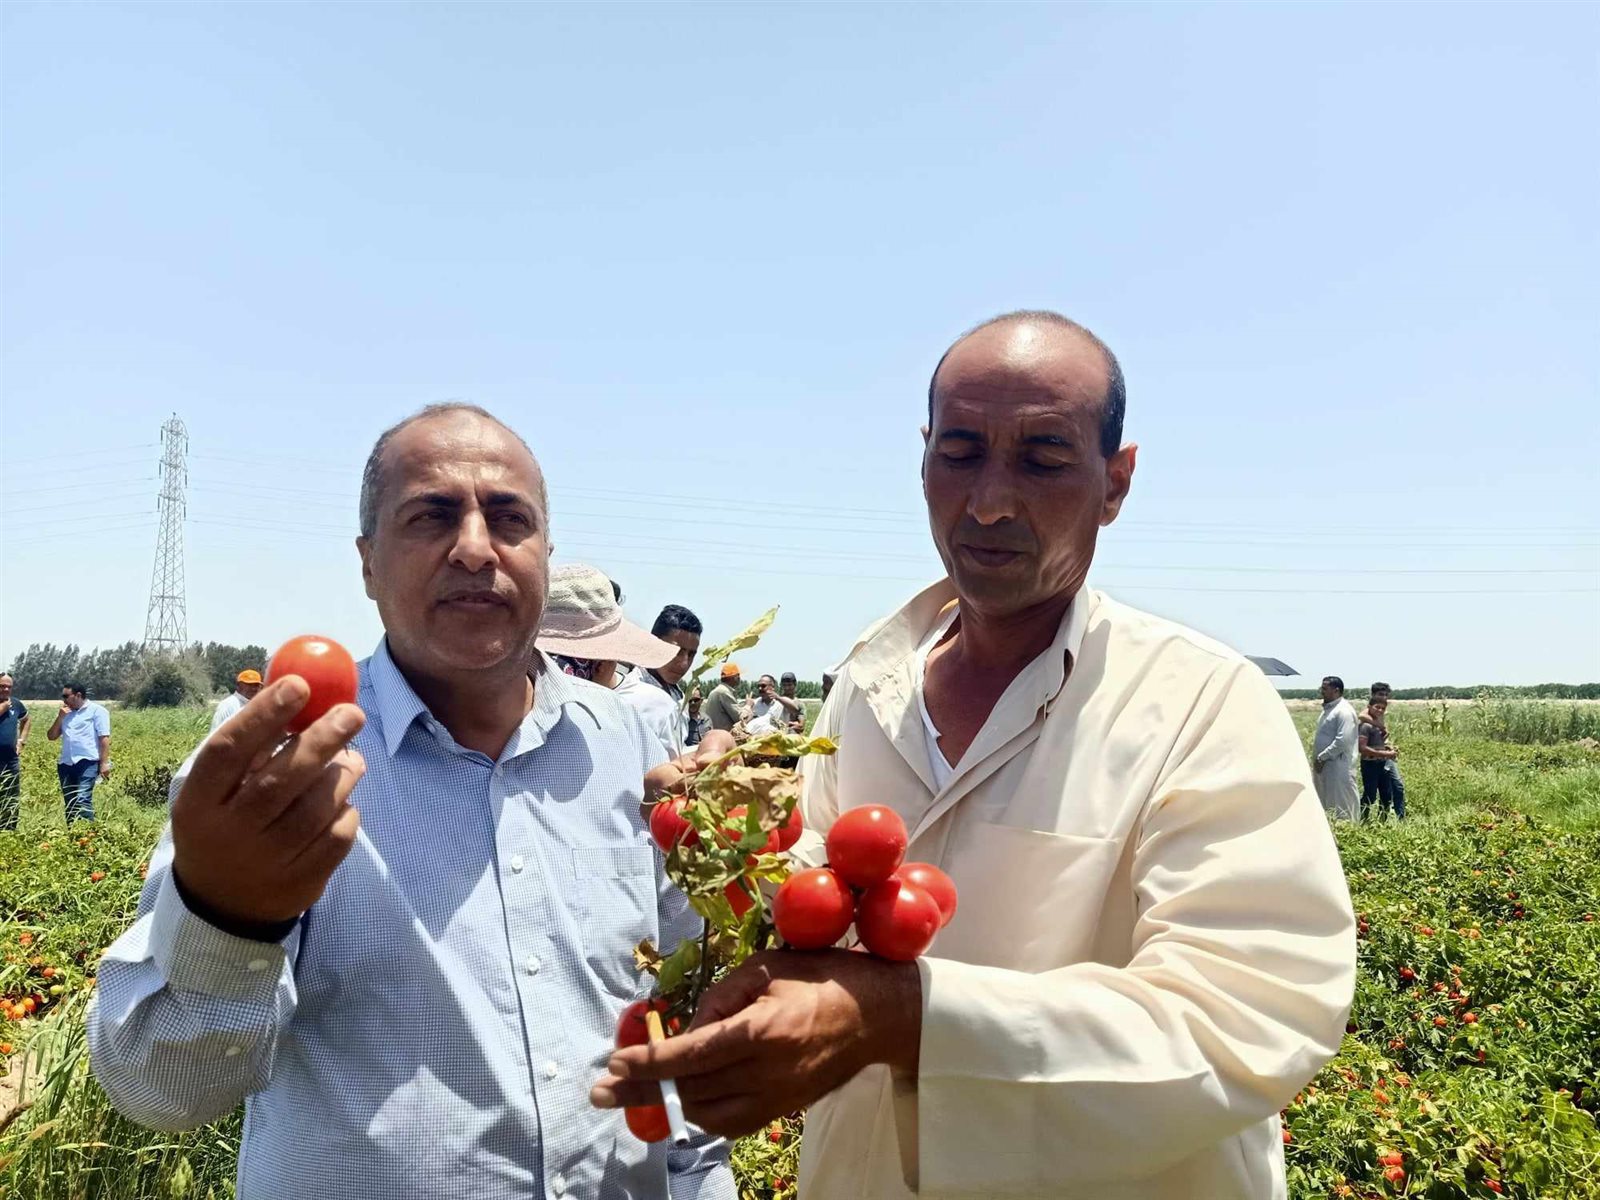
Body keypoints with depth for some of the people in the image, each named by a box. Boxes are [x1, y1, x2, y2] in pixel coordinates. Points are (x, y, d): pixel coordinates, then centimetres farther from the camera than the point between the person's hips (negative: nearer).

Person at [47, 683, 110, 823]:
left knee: (83, 800, -18)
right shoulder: (66, 713, 19)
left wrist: (104, 763, -13)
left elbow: (104, 738, -6)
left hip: (87, 762, -7)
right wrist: (60, 716, 4)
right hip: (66, 764, 7)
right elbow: (51, 736, 16)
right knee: (69, 803, 8)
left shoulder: (97, 711, 0)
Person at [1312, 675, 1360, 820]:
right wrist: (1317, 759, 13)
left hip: (1338, 766, -10)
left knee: (1341, 806, -4)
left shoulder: (1344, 711, -15)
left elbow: (1343, 741, -22)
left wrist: (1322, 757, -18)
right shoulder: (1329, 709, 16)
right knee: (1325, 803, 13)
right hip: (1324, 765, 10)